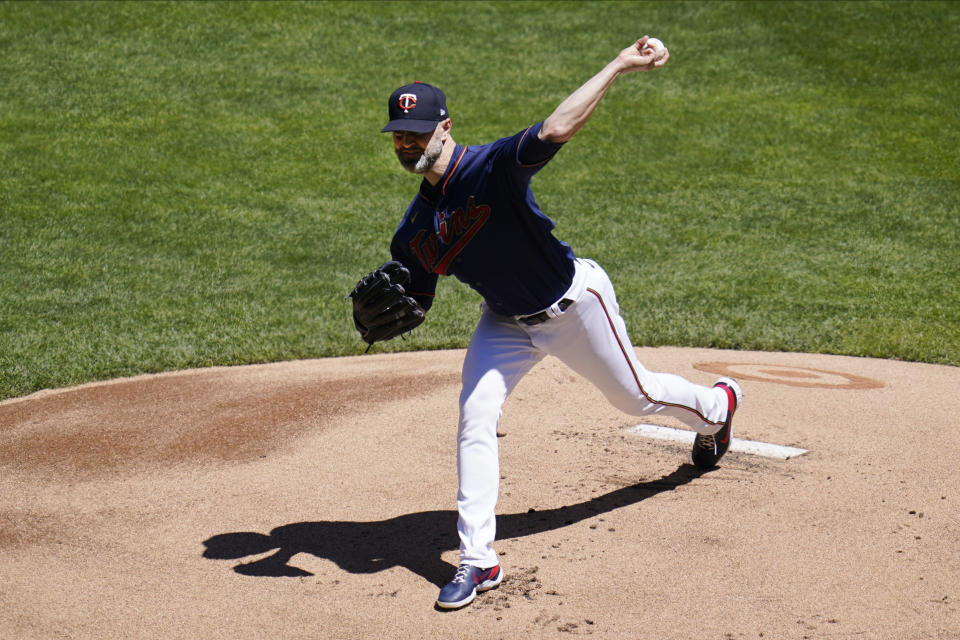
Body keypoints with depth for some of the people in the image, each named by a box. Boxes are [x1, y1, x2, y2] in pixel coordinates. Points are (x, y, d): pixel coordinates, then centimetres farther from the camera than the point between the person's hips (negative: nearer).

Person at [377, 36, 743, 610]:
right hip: (507, 322, 5)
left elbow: (553, 131, -46)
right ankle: (478, 561, -5)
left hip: (573, 304, -5)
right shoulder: (414, 229, -6)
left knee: (635, 396, 15)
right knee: (475, 418, -12)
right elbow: (415, 303, 2)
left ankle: (717, 405, 51)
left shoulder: (492, 167, -29)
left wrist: (618, 66, -52)